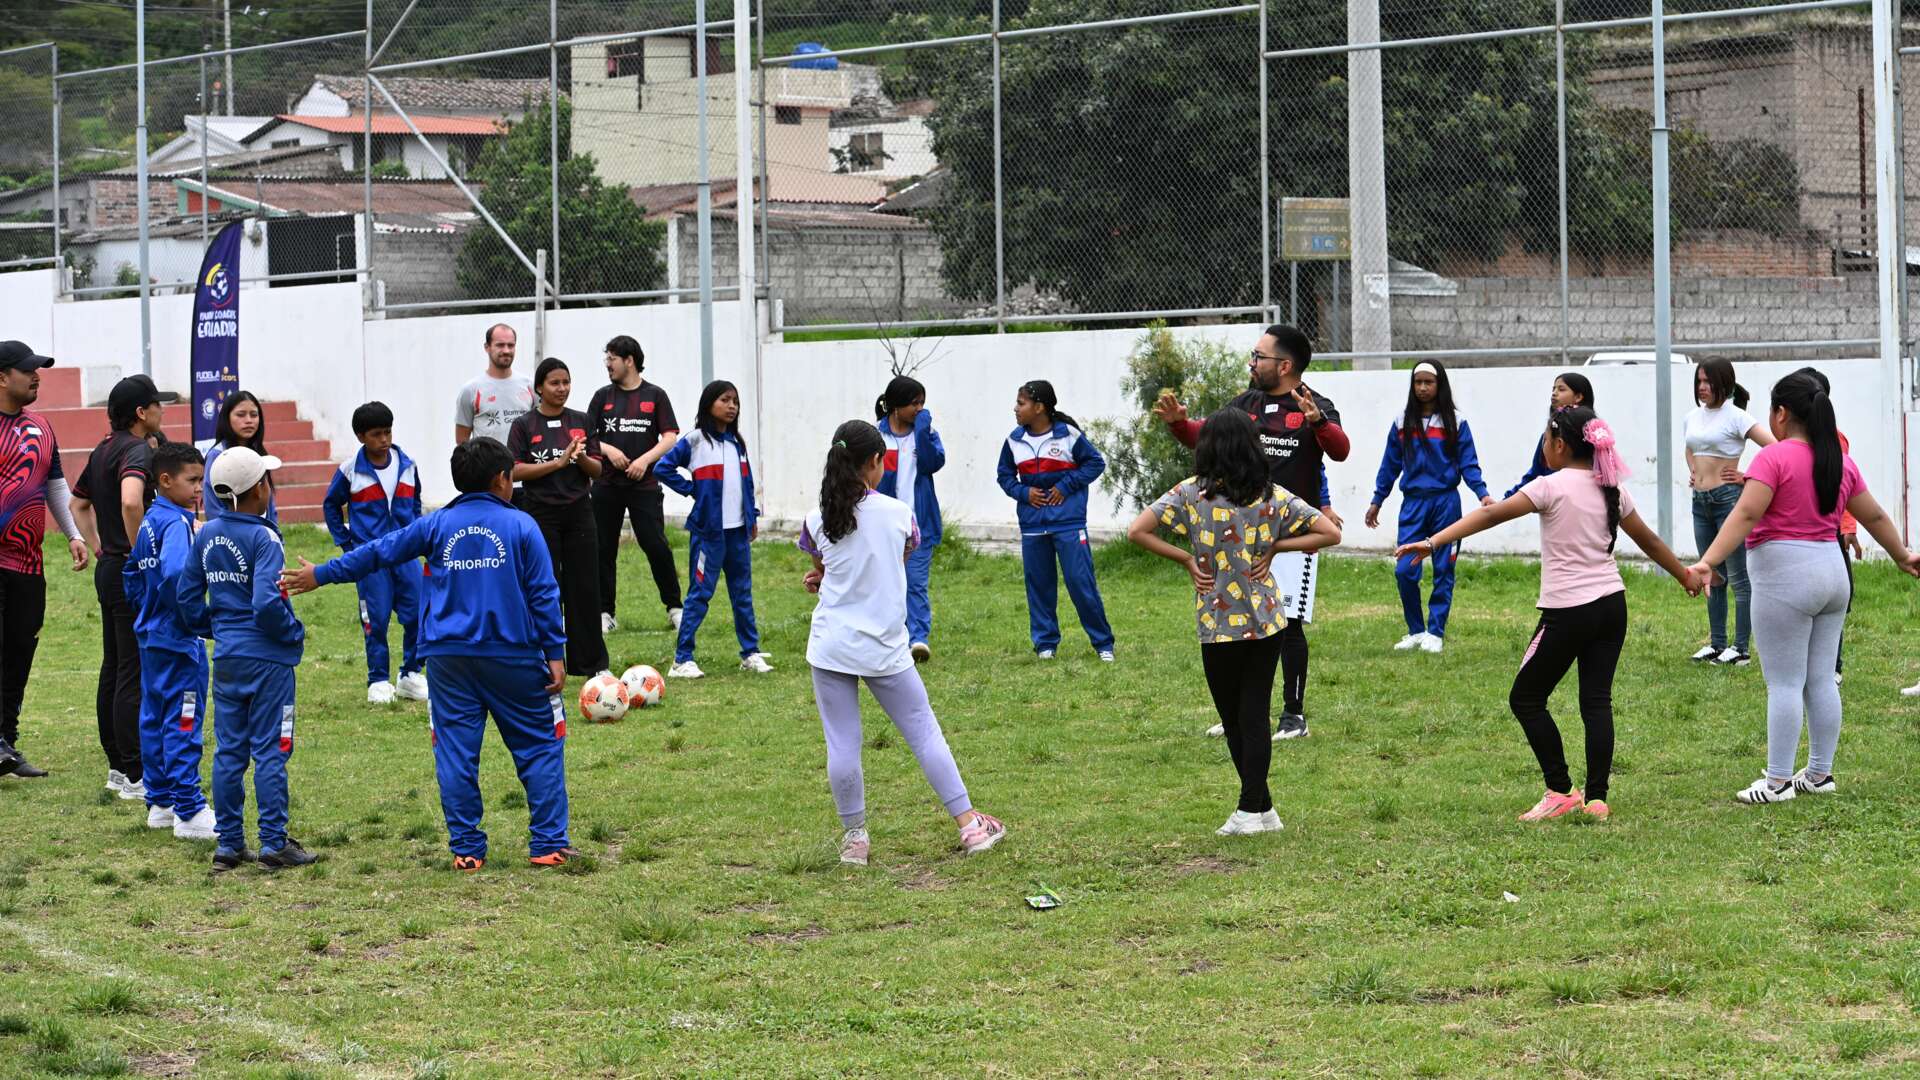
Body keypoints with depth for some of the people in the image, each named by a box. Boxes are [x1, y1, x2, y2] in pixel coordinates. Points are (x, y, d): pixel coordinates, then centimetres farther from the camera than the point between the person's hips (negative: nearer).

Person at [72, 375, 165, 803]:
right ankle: (134, 778, -5)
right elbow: (131, 502, -37)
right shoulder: (137, 451, -18)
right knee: (134, 675, -7)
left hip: (109, 570, 10)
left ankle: (117, 767, 22)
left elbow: (78, 503, 26)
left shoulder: (103, 451, 13)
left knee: (113, 671, 14)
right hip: (132, 575, -10)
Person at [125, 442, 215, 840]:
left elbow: (133, 573, 20)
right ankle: (189, 812, -6)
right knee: (183, 722, -7)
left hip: (150, 637, 10)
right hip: (179, 640, -10)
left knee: (154, 717, 14)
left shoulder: (149, 521, 10)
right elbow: (175, 575, -32)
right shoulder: (176, 523, -18)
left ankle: (161, 802, 21)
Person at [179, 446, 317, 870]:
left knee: (229, 751, 11)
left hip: (226, 659, 7)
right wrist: (294, 632, -8)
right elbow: (267, 603, -24)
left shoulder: (207, 535, 5)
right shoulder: (263, 538, -16)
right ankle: (274, 844, 2)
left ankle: (229, 843, 15)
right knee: (270, 752, 0)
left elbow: (188, 597, 9)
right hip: (268, 659, -6)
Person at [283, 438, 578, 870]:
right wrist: (554, 653, 1)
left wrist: (321, 575, 22)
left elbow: (378, 552, 11)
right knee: (540, 746, 6)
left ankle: (466, 848, 5)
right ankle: (549, 844, 2)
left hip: (449, 657, 2)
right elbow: (543, 594, -3)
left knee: (456, 753, 6)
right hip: (513, 656, -2)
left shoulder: (437, 525, 6)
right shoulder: (521, 526, -1)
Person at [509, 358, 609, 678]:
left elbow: (597, 470, 8)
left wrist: (580, 458, -14)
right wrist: (558, 462, -17)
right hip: (540, 513, -3)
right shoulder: (525, 425, -2)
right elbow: (515, 471, -10)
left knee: (585, 587, 3)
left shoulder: (581, 421, 8)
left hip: (578, 511, 3)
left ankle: (591, 662, 10)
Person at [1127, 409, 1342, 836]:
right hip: (1266, 621, 2)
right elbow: (1330, 533, -4)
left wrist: (1187, 560, -5)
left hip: (1218, 623, -2)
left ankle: (1258, 809, 11)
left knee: (1233, 719, 10)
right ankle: (1254, 809, 8)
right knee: (1255, 715, 8)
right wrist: (1275, 547, 1)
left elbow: (1137, 532, -14)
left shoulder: (1191, 493, -7)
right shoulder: (1272, 496, -2)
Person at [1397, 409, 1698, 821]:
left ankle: (1560, 791, 2)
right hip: (1611, 605, 7)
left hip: (1568, 612, -7)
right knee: (1596, 700, 7)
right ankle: (1596, 798, 2)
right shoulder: (1610, 489, 10)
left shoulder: (1553, 486, -10)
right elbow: (1649, 541, 20)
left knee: (1526, 699, 6)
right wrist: (1685, 576, 36)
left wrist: (1433, 542, -24)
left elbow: (1491, 515, -19)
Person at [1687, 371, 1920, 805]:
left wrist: (1708, 561, -27)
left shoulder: (1775, 457, -12)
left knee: (1784, 684, -4)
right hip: (1832, 572, 7)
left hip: (1785, 577, -7)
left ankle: (1777, 781, -2)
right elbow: (1875, 516, 20)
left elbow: (1745, 515, -22)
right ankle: (1820, 773, 17)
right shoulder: (1841, 462, 9)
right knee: (1821, 680, 12)